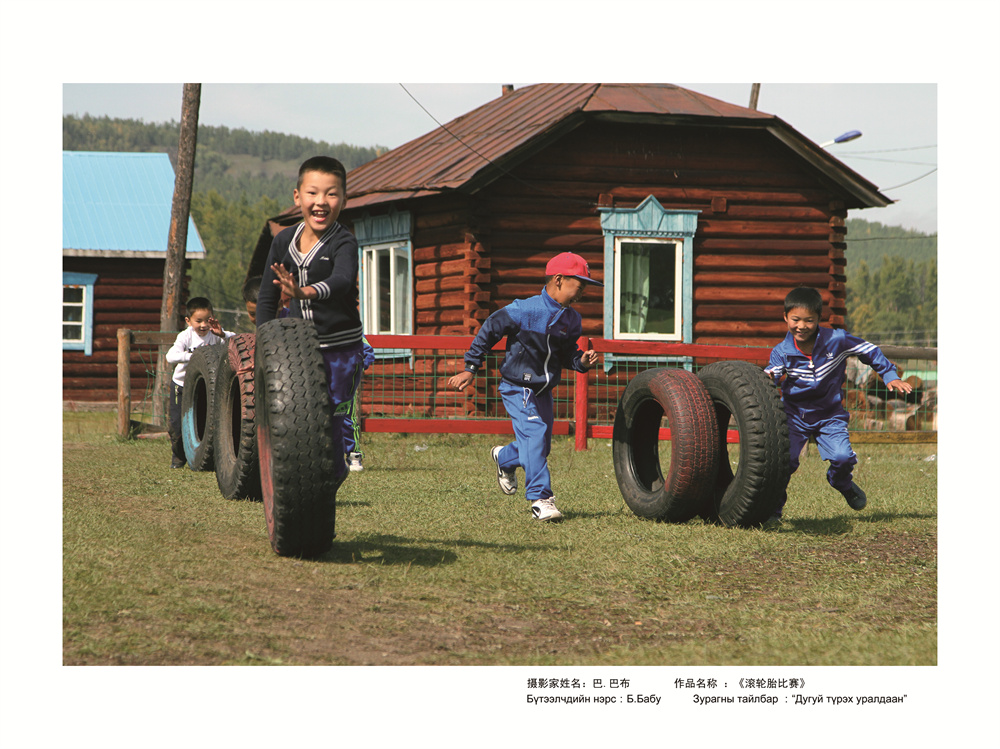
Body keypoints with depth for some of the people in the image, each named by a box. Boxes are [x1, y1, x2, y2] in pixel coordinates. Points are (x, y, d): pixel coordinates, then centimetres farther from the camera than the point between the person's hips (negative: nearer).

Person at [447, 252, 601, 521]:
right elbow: (489, 330, -10)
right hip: (518, 388, -7)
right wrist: (470, 369, -8)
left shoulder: (572, 320, 2)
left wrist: (582, 361, -9)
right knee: (534, 435, -20)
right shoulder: (525, 310, -18)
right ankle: (540, 499, -17)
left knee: (541, 447, 12)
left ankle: (504, 458, 44)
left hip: (543, 390, 7)